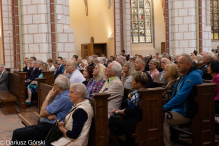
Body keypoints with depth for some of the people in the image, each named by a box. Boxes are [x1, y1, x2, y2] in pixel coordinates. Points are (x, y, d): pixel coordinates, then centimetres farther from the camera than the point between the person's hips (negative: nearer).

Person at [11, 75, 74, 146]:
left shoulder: (63, 98, -22)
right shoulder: (63, 95, 11)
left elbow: (42, 113, -15)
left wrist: (48, 97, -5)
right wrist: (49, 115, -8)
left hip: (49, 128, -11)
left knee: (17, 134, -10)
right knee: (17, 131, 9)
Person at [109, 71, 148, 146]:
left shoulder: (136, 94, -23)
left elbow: (128, 113, -19)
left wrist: (118, 111, -1)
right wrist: (119, 110, 10)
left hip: (134, 123, -10)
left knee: (109, 123, -5)